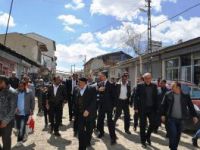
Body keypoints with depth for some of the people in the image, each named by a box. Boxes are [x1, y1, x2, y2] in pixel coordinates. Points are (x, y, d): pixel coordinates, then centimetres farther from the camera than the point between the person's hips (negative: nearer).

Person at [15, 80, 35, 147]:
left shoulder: (29, 92, -7)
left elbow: (32, 101, 0)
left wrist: (31, 110, -1)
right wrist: (15, 108, -13)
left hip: (25, 113, -3)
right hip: (17, 113, 3)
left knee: (22, 127, -2)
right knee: (18, 127, 15)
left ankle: (20, 140, 15)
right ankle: (22, 137, 39)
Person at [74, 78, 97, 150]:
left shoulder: (92, 89, -8)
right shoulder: (76, 90, 5)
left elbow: (93, 101, -15)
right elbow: (75, 102, 9)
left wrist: (88, 110, -24)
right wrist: (76, 112, 4)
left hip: (89, 114, -2)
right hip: (80, 114, 2)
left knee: (89, 130, 16)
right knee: (80, 131, -3)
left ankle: (87, 142, 43)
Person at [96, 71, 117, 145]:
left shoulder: (111, 84, -10)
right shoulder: (99, 84, 5)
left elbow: (114, 95, -8)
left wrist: (114, 105, -11)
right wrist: (98, 90, -17)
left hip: (109, 105, -5)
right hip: (101, 105, 5)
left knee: (110, 121, -2)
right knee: (100, 120, 15)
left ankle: (113, 137, 10)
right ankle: (101, 132, 39)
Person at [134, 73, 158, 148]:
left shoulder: (154, 86, 3)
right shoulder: (140, 86, -5)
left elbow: (156, 97, 5)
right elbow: (136, 97, -5)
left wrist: (156, 108, 1)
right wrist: (136, 107, -9)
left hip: (152, 108, 3)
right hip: (142, 108, -3)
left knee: (153, 123, 6)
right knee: (143, 125, 6)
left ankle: (147, 136, 33)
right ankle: (143, 141, 23)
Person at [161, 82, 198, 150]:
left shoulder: (185, 96, 2)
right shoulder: (168, 95, -2)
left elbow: (191, 106, 7)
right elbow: (163, 105, 1)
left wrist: (194, 116, 3)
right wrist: (162, 115, -3)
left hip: (180, 119, 2)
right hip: (171, 118, -2)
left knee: (178, 135, 10)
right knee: (173, 134, -7)